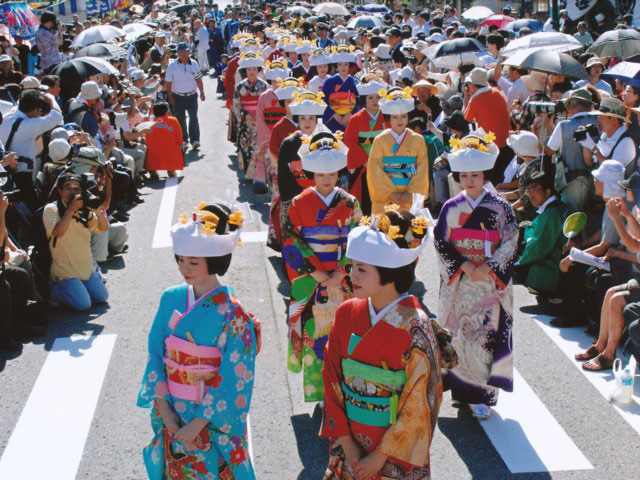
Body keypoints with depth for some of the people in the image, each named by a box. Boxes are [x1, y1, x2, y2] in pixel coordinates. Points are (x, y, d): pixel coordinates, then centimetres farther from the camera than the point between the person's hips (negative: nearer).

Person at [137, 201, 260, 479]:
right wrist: (163, 408, -9)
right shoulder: (171, 299, -4)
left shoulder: (232, 314, -18)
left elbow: (233, 379, -17)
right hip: (173, 414, 5)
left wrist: (198, 424, -17)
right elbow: (156, 353, -1)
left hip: (214, 418, -4)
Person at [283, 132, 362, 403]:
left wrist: (341, 272, -11)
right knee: (314, 331, 0)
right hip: (309, 282, -1)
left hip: (342, 280, 1)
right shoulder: (300, 204, -1)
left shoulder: (349, 204, 2)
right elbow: (291, 242, -4)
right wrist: (316, 272, -12)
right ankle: (317, 389, 12)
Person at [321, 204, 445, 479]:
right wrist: (346, 442, -6)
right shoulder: (346, 314, -5)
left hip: (396, 456, -4)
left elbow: (418, 405, -15)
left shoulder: (415, 328, -18)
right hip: (349, 446, 4)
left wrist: (380, 456, -12)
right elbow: (332, 381, -1)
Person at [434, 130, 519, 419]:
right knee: (458, 334, 5)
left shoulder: (500, 208, -2)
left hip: (490, 284, -1)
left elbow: (509, 244, -4)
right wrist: (465, 266, -13)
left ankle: (482, 395, 7)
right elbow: (441, 243, -2)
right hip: (458, 284, 2)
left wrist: (487, 268, -15)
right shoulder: (451, 208, 2)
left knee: (486, 335, -2)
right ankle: (461, 387, 20)